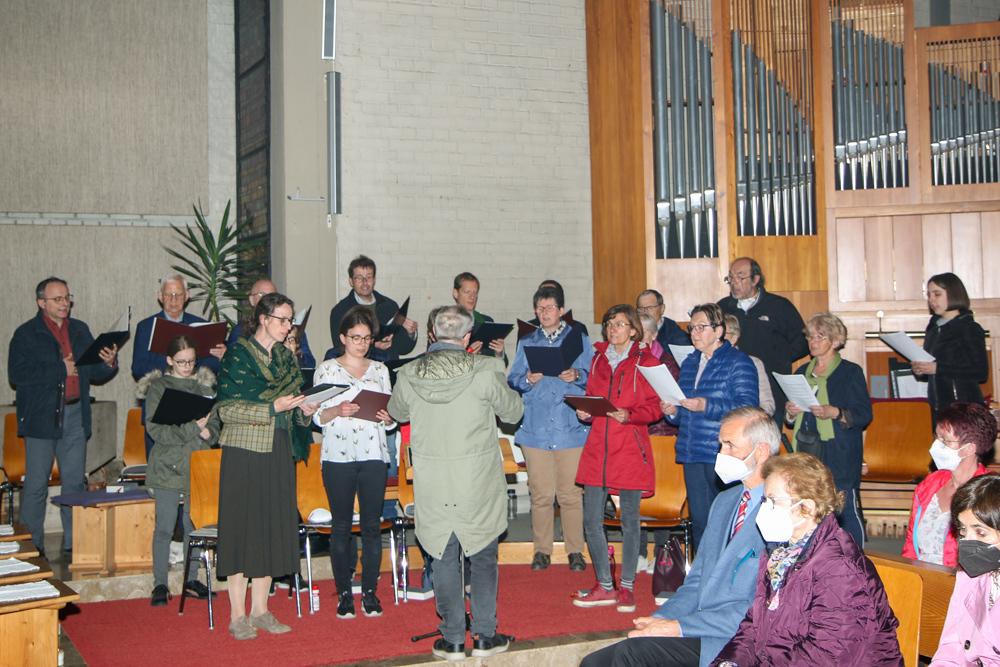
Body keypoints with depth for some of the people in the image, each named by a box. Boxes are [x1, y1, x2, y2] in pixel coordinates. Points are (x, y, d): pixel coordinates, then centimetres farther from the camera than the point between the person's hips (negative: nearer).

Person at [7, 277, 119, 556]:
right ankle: (32, 546, 9)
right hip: (40, 417, -4)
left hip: (75, 417, 4)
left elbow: (92, 372, 15)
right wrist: (60, 370, -15)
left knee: (75, 481, 6)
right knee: (36, 484, 0)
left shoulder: (80, 331, 13)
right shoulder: (26, 334, -2)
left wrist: (108, 363, -7)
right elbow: (17, 374, -13)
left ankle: (74, 544, 14)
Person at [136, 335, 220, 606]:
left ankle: (190, 581, 18)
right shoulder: (158, 388, 1)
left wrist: (205, 434, -13)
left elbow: (215, 424, 9)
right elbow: (156, 429, -9)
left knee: (194, 525, 6)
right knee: (164, 528, -3)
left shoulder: (204, 387, 12)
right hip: (167, 467, -3)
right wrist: (192, 429, -16)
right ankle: (160, 585, 7)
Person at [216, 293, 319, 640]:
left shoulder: (285, 357, 14)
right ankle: (238, 615, 4)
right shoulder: (238, 356, -6)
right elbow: (227, 410, -12)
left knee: (272, 527, 7)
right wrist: (272, 408, -20)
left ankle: (260, 610, 16)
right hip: (245, 452, -6)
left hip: (279, 454, 6)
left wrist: (302, 410, -1)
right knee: (242, 527, -3)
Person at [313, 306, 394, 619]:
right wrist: (338, 411, -18)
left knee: (372, 525, 2)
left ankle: (370, 591, 11)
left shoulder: (380, 370, 13)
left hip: (373, 455, 2)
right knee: (341, 526, 2)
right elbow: (317, 416, 0)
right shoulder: (326, 369, 5)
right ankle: (344, 593, 11)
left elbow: (391, 412, 13)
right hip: (338, 456, -2)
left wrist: (387, 417, -9)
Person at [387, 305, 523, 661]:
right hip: (478, 484, -1)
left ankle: (452, 640, 18)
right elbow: (513, 412, 1)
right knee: (483, 557, 13)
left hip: (432, 485, 2)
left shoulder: (408, 375, -6)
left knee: (444, 558, 12)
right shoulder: (484, 371, -13)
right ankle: (485, 637, 19)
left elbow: (396, 412, 15)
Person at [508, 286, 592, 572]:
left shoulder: (579, 339, 12)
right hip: (535, 428, 2)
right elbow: (512, 382, 11)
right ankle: (542, 550, 11)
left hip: (571, 428, -1)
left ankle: (575, 551, 8)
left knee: (570, 493, -2)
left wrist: (576, 375, -13)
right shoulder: (526, 342, 17)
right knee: (540, 493, 0)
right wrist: (527, 380, -10)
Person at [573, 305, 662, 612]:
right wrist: (584, 412, 1)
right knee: (591, 520, 1)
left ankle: (626, 587, 14)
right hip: (597, 447, 4)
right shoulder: (598, 359, 15)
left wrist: (629, 414, -17)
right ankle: (604, 587, 14)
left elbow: (655, 407, -2)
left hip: (630, 449, -4)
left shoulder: (646, 362, 1)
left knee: (630, 520, 3)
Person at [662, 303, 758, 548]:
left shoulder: (738, 363, -3)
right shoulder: (690, 362, 19)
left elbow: (747, 408, -14)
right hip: (692, 454, 7)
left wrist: (706, 406, -23)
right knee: (698, 520, 8)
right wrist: (673, 412, 5)